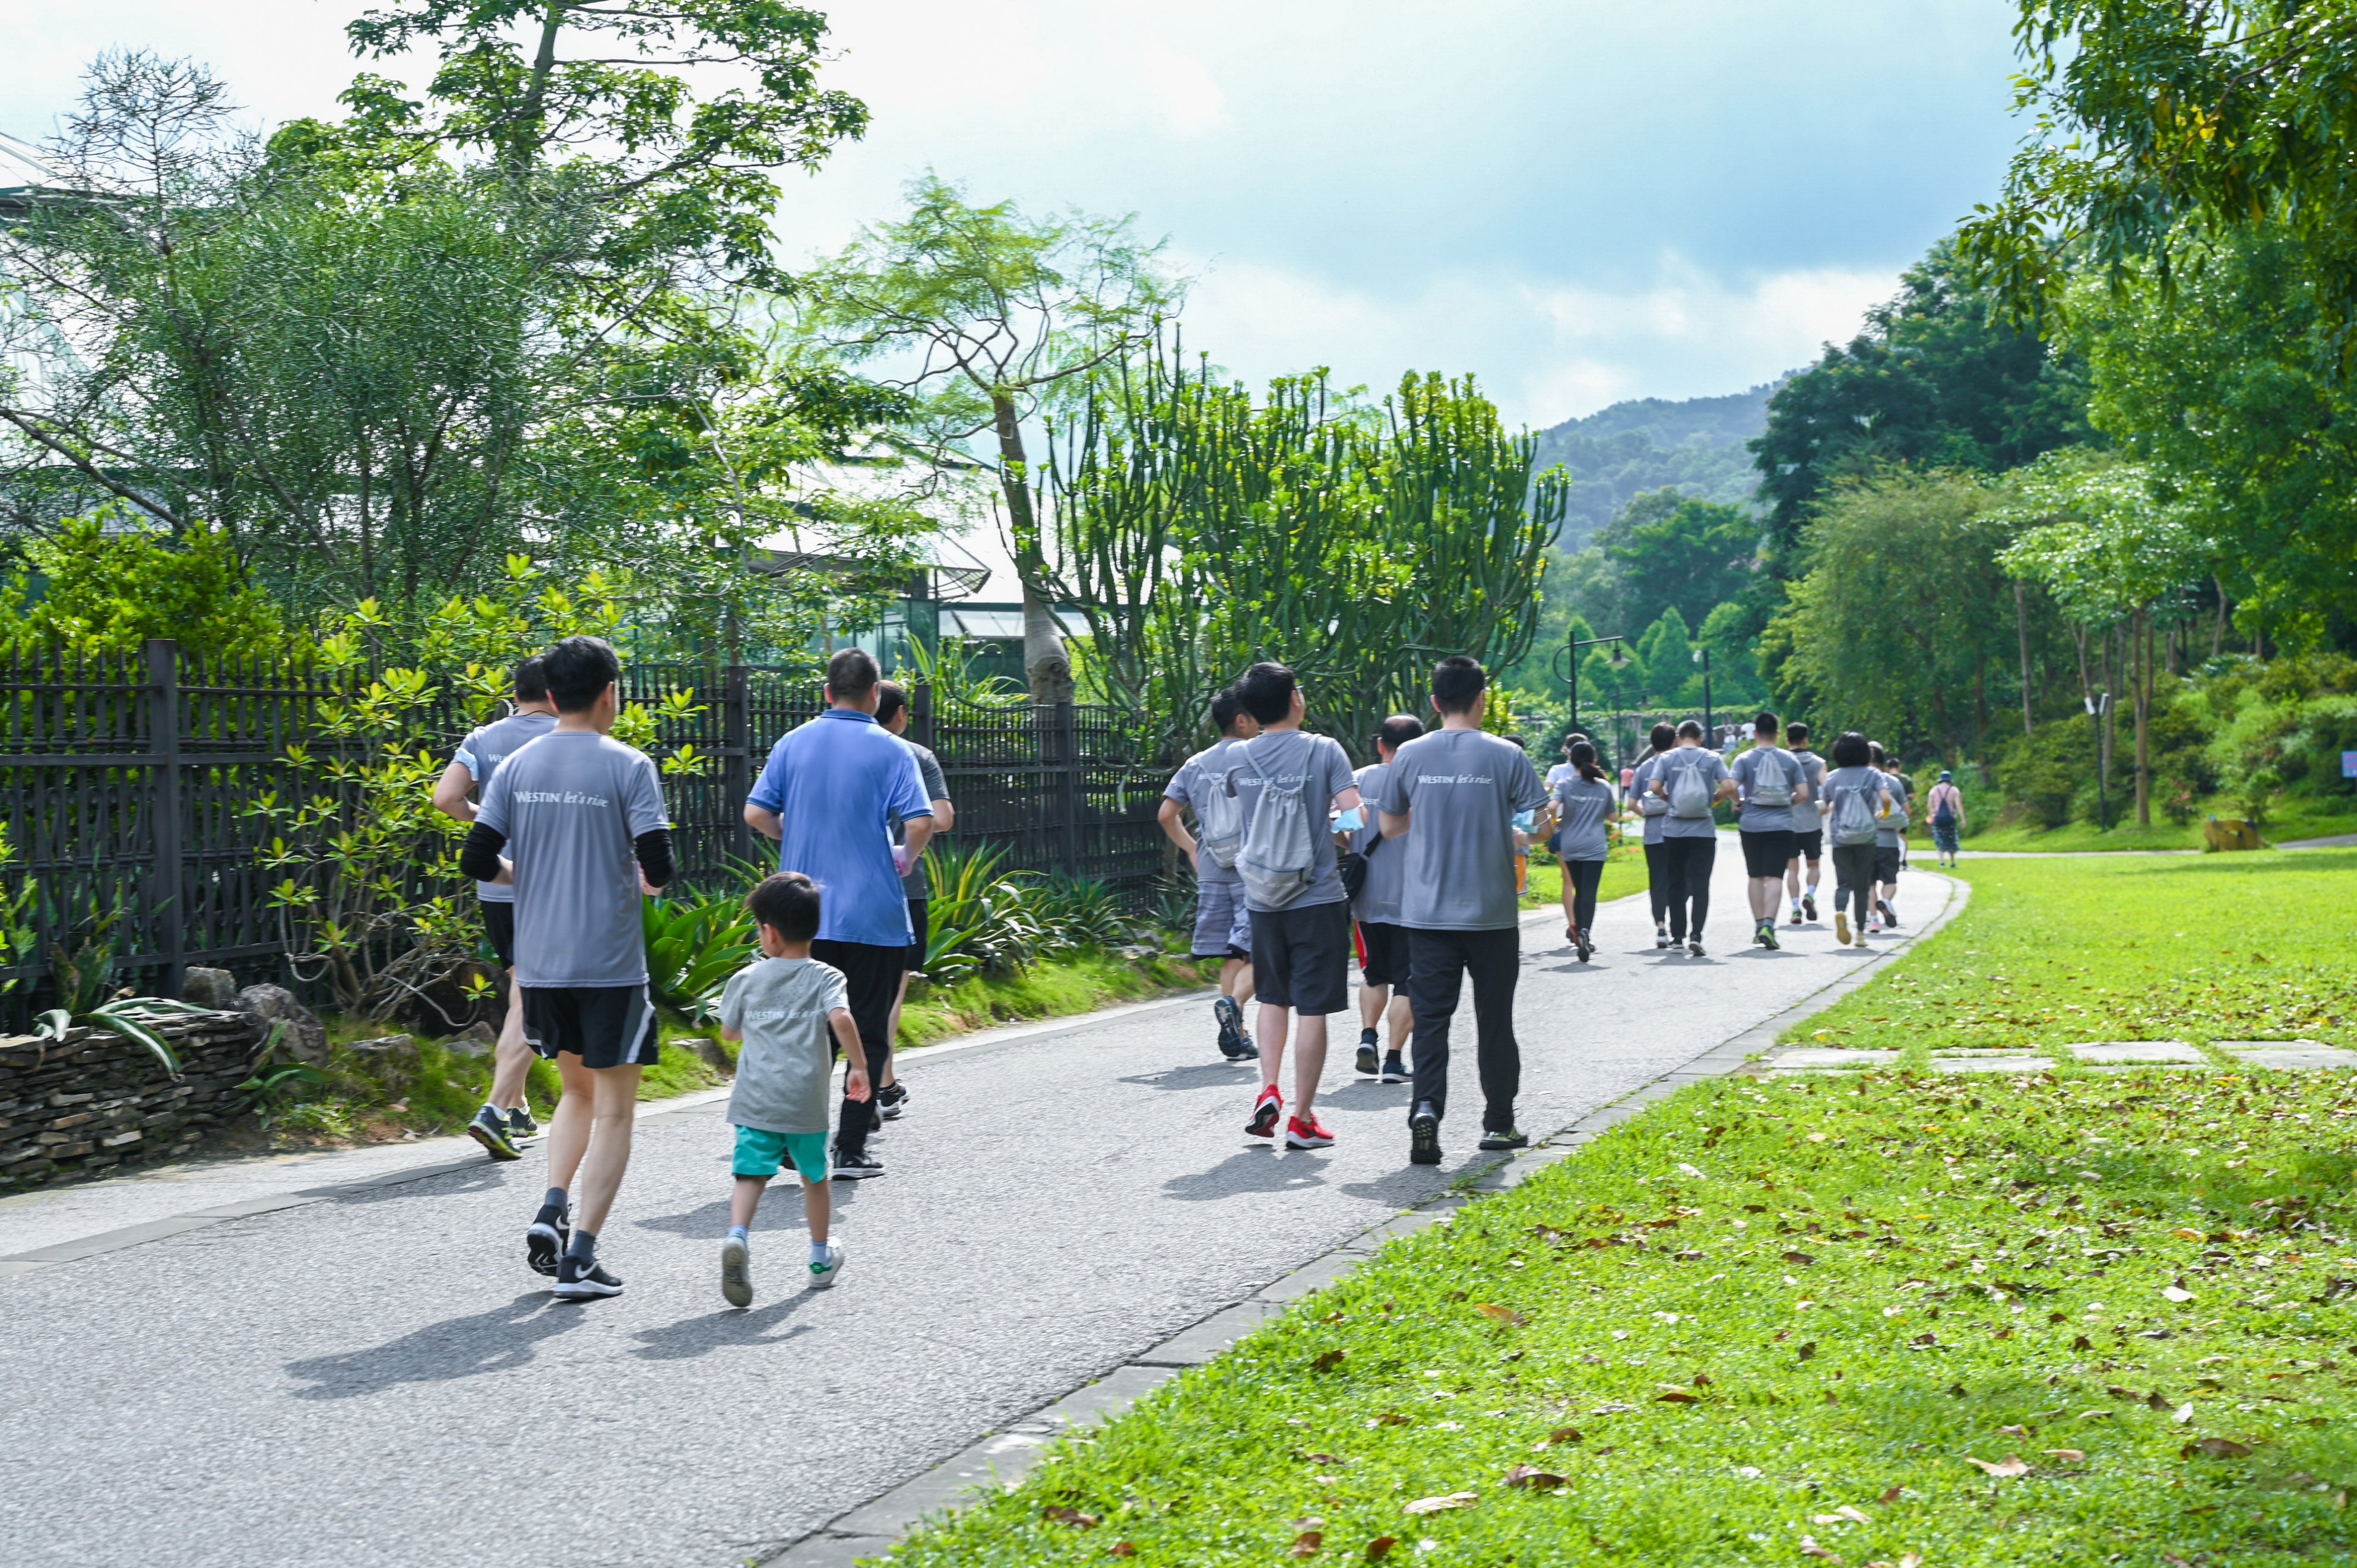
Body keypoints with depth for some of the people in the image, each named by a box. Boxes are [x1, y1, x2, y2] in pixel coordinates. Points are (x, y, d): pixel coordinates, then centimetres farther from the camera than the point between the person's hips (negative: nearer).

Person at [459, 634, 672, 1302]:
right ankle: (580, 1255, -2)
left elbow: (477, 860, 1)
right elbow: (657, 867, -15)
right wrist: (645, 881, 8)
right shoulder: (627, 766, -9)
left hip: (539, 962, 5)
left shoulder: (517, 764, 4)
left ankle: (550, 1208, 4)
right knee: (614, 1107, 4)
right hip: (610, 964, -5)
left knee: (577, 1088, 23)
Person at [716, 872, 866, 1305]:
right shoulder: (825, 977, -2)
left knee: (750, 1175, -3)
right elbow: (841, 1018, -19)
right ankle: (821, 1258, 31)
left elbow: (729, 1031, 16)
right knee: (814, 1176, 18)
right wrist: (859, 1066, -12)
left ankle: (738, 1235, -32)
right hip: (806, 1104, 0)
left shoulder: (746, 980, 5)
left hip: (755, 1102, 0)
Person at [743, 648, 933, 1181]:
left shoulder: (792, 744, 5)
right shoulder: (890, 750, -5)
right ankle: (850, 1151, 4)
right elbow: (920, 822, -15)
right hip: (873, 916, -3)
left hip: (804, 916, 4)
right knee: (868, 1032, 4)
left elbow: (755, 814, -1)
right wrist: (907, 857, 5)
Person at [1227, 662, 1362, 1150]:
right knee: (1312, 1009, 2)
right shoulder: (1323, 751, -8)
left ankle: (1268, 1090, 10)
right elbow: (1355, 814, -14)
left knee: (1273, 998, 22)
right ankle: (1302, 1119, 4)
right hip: (1317, 898, -3)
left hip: (1262, 900, 3)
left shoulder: (1238, 758, 1)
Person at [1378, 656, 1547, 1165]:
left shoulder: (1410, 756, -1)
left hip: (1427, 913, 1)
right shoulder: (1505, 755, -7)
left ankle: (1426, 1108, -19)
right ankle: (1499, 1123, 19)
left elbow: (1389, 826, 9)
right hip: (1492, 913, -1)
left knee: (1431, 1016, 2)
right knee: (1494, 1019, 11)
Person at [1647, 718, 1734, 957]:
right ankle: (1695, 935, -14)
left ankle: (1677, 935, 18)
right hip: (1703, 830, -1)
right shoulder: (1712, 758, 1)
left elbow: (1654, 786, -11)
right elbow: (1728, 787, -9)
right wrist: (1713, 800, 9)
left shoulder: (1666, 758, 2)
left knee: (1676, 883, 12)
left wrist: (1668, 799, 8)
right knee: (1700, 884, -1)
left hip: (1673, 830, 1)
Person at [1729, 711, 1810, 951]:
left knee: (1755, 876, 13)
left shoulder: (1744, 759, -2)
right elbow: (1803, 793, -1)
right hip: (1781, 825, 0)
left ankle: (1759, 925, 18)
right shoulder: (1790, 759, 2)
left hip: (1751, 825, 0)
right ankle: (1768, 924, -21)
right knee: (1774, 877, -5)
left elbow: (1731, 787, -14)